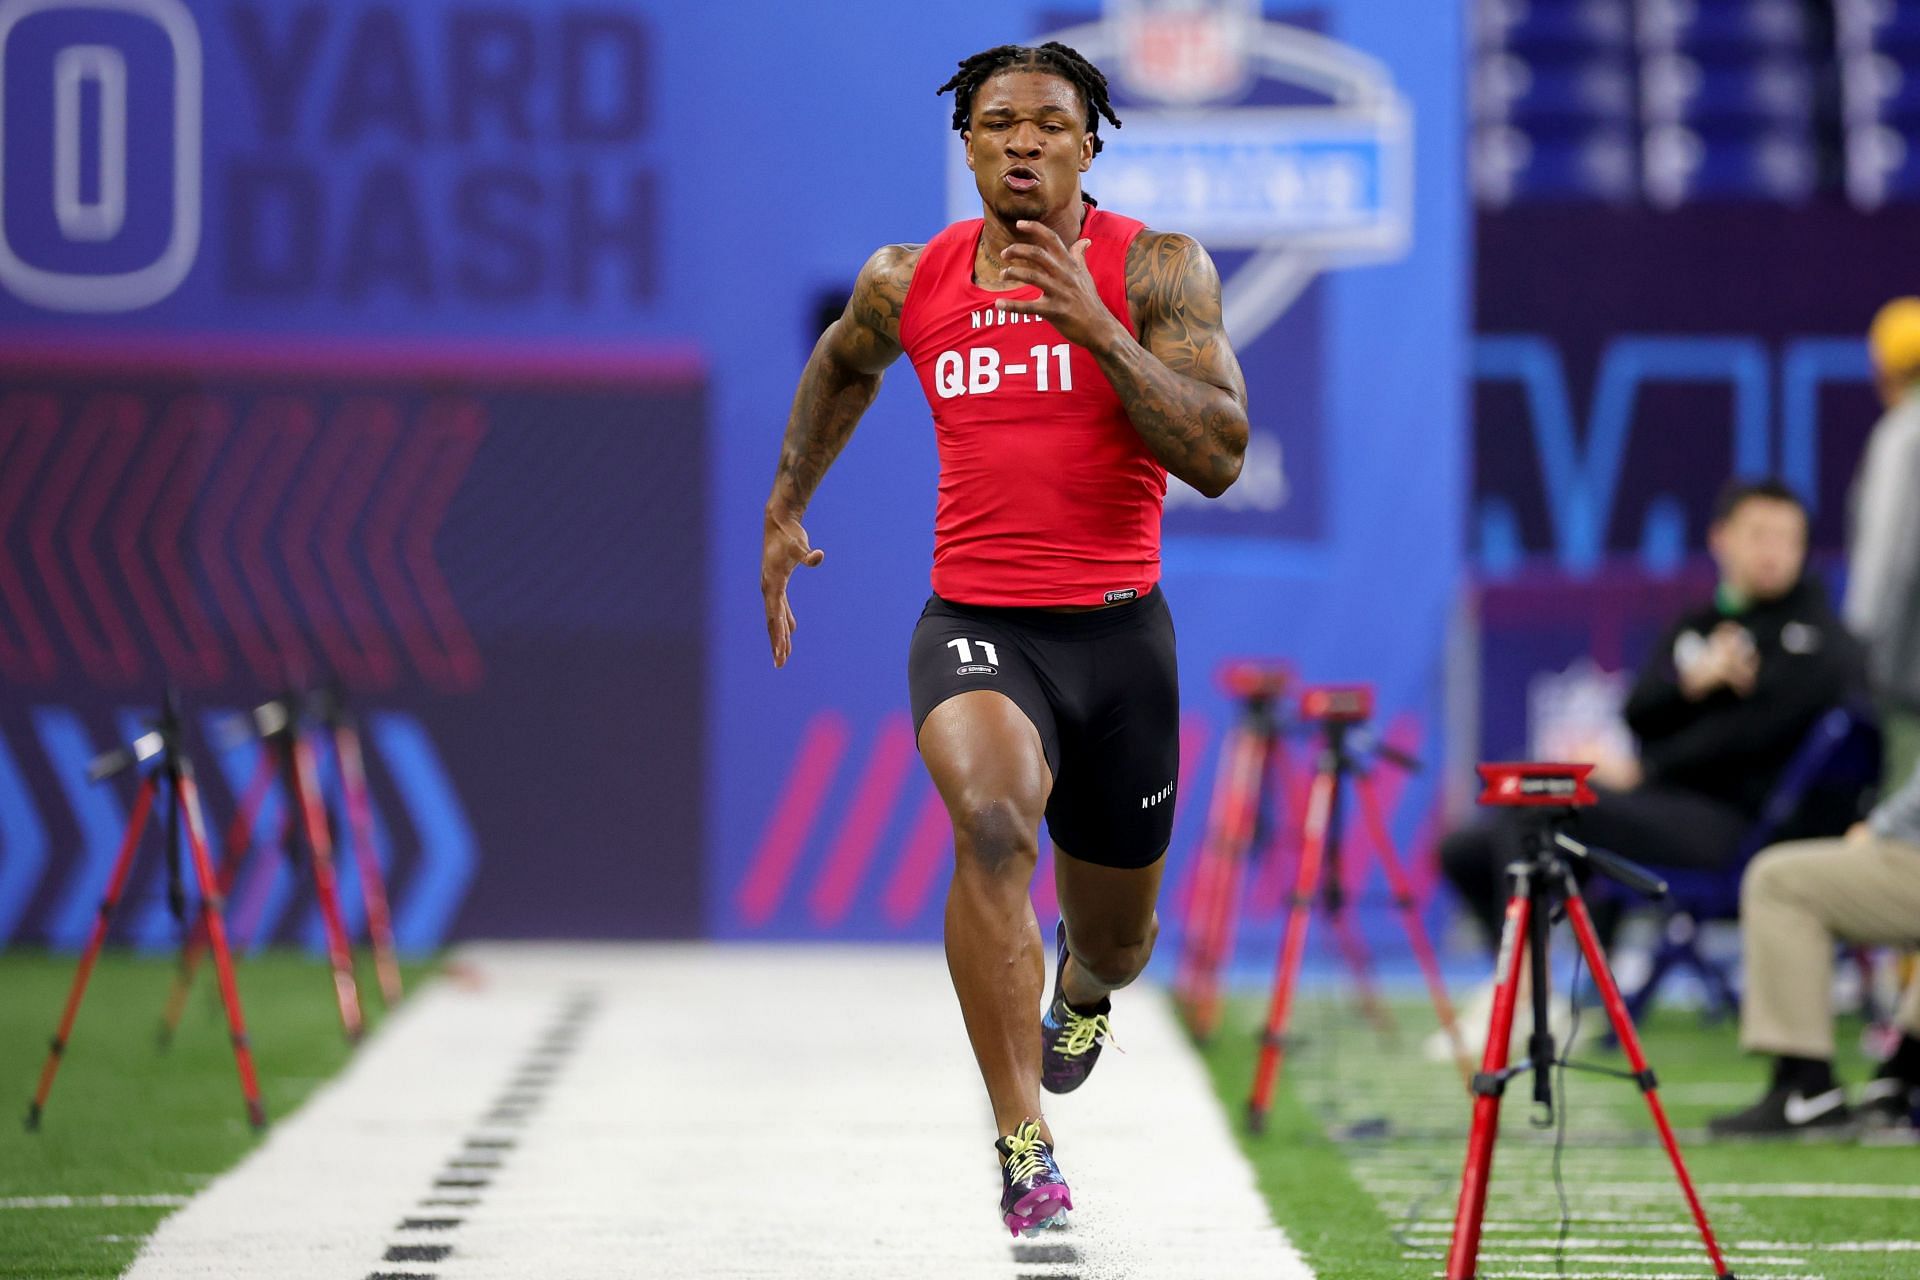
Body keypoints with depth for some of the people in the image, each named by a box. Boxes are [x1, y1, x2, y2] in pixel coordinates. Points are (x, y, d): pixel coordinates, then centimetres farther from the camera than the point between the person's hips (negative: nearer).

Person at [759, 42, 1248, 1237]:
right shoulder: (909, 282, 3)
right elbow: (843, 367, 28)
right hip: (973, 623, 0)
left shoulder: (1155, 269, -6)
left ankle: (1081, 984, 57)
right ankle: (1025, 1147, -33)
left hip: (1116, 632, 0)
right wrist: (786, 509, 30)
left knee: (1117, 935, 16)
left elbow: (1219, 456, -17)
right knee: (991, 821, -32)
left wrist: (1094, 325, -24)